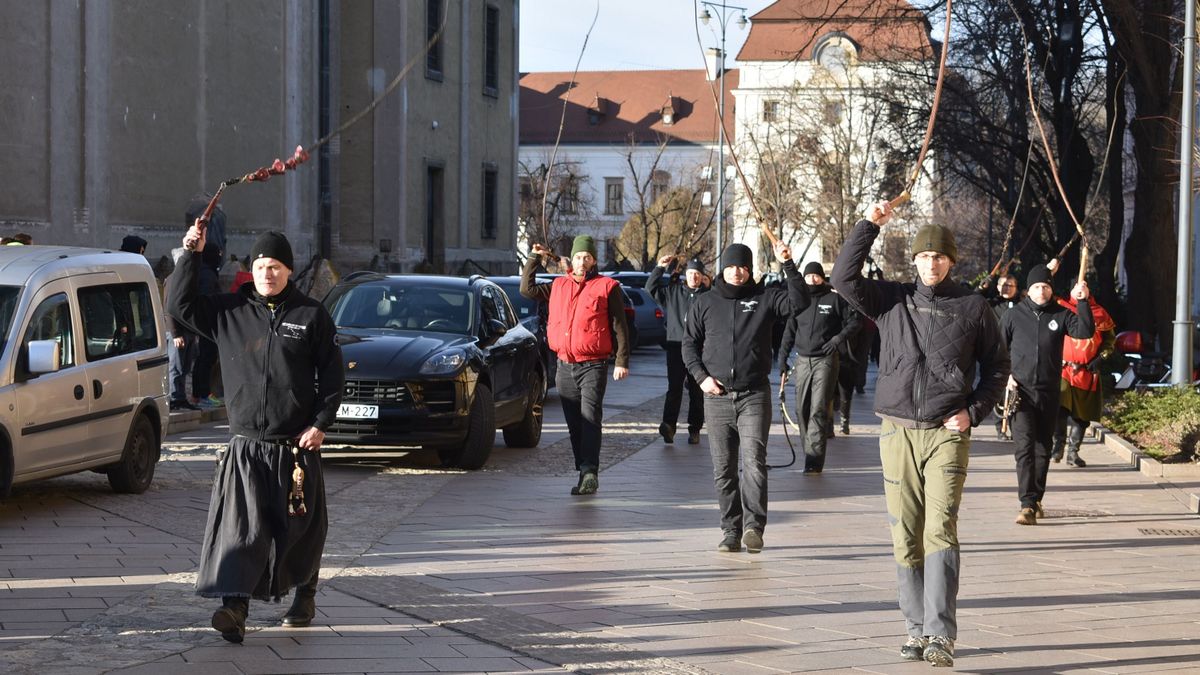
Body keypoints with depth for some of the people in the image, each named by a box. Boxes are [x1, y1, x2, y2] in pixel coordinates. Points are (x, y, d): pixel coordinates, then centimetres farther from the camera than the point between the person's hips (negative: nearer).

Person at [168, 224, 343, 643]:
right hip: (246, 446, 0)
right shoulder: (229, 312, 7)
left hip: (297, 446, 0)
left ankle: (304, 597, 30)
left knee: (300, 529, 9)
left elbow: (332, 373, 3)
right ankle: (234, 609, -21)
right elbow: (180, 304, 4)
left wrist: (321, 423, -6)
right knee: (241, 525, -13)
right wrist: (192, 255, -3)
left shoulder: (311, 316, 2)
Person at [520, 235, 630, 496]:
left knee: (590, 418, -17)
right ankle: (584, 474, 13)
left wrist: (622, 361, -9)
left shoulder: (607, 287, -1)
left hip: (593, 366, -5)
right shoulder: (559, 287, 14)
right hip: (565, 366, 5)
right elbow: (527, 289, 19)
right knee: (574, 423, 7)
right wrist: (535, 258, 16)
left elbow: (619, 326, -2)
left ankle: (590, 472, -23)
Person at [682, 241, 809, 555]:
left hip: (754, 396, -2)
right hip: (717, 397, 2)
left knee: (754, 462, -16)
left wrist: (788, 266, -19)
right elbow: (689, 343, 13)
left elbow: (799, 302, -10)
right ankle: (731, 530, 11)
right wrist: (701, 376, -2)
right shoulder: (706, 303, 10)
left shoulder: (765, 298, 5)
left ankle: (753, 526, -16)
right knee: (723, 469, 5)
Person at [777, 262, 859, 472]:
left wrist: (838, 338, -12)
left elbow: (854, 322, 2)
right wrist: (782, 358, 9)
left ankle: (814, 457, -14)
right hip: (802, 360, 5)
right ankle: (809, 452, 18)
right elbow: (789, 332, 14)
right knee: (802, 409, 7)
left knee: (819, 409, -11)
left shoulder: (835, 299, -1)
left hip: (825, 360, -5)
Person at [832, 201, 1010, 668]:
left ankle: (940, 636, -19)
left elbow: (997, 366, 12)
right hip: (899, 432, 3)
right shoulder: (892, 301, 8)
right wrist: (870, 225, -7)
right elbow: (844, 278, -4)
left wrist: (973, 412, -2)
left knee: (940, 532, -14)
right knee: (905, 538, 4)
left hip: (947, 434, -2)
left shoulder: (973, 307, 5)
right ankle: (917, 630, 14)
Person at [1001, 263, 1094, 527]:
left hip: (1049, 392, 2)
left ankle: (1036, 499, 24)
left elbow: (1085, 331, -10)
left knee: (1043, 448, 10)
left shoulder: (1061, 315, 4)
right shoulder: (1014, 315, 3)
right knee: (1025, 446, -14)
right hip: (1021, 391, -2)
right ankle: (1027, 504, -19)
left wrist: (1082, 302, -19)